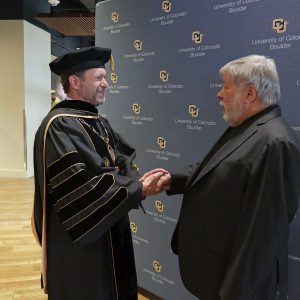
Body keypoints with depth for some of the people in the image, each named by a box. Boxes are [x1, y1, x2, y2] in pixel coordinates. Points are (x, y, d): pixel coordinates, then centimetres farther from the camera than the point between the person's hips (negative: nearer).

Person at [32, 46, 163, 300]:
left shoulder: (99, 122, 10)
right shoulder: (59, 125, -20)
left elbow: (121, 160, 6)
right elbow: (81, 185, -27)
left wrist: (138, 179, -16)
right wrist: (138, 189, -23)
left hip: (109, 231, 9)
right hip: (80, 238, -8)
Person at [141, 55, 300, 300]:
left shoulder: (275, 143, -26)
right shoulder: (243, 128, 6)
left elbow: (264, 227, -26)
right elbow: (213, 171, 12)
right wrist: (173, 179, -5)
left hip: (238, 275, -8)